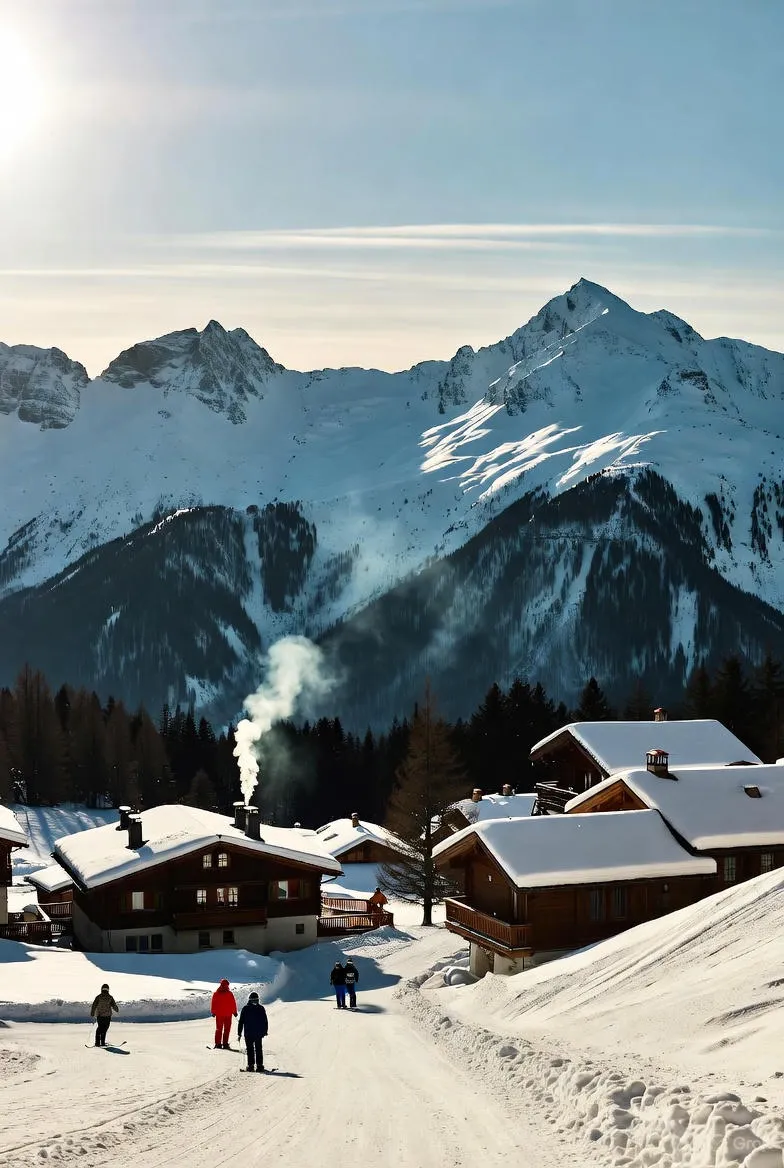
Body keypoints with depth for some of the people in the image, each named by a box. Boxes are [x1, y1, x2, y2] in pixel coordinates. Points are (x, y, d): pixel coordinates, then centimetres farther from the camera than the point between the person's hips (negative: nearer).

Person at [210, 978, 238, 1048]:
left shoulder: (216, 994, -3)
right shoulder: (230, 994, -9)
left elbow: (213, 1004, 2)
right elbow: (233, 1004, -3)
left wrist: (213, 1012, 11)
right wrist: (235, 1012, 6)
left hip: (218, 1014, 2)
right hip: (228, 1014, -2)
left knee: (218, 1029, 13)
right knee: (227, 1029, 5)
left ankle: (218, 1043, 9)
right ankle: (225, 1044, -1)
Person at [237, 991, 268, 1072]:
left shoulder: (245, 1008, -3)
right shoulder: (261, 1008, 1)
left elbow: (241, 1022, -1)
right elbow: (265, 1021, 5)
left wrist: (239, 1033, 3)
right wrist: (265, 1031, 13)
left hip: (248, 1033, -1)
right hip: (259, 1033, 2)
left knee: (250, 1049, 3)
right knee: (258, 1049, 9)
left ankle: (251, 1065, -4)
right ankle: (259, 1065, 4)